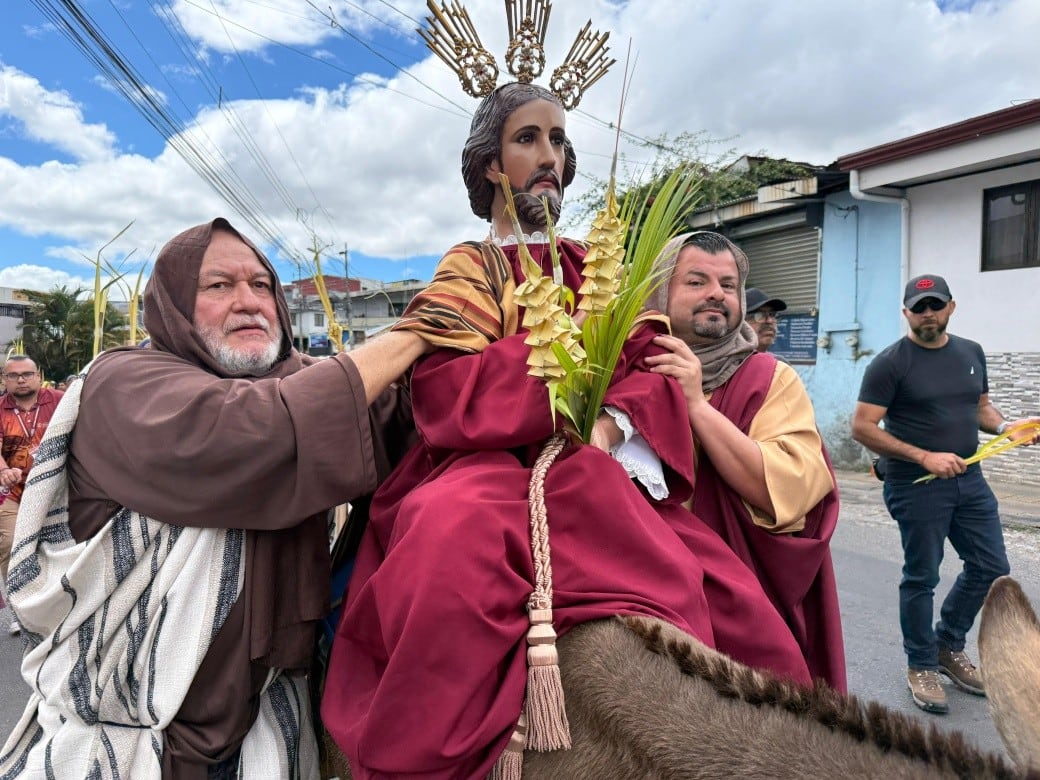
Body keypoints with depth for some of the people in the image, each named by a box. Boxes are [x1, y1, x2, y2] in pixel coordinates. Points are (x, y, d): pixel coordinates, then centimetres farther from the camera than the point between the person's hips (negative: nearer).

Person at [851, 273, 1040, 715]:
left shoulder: (971, 353, 9)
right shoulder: (890, 363, -12)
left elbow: (981, 407, 21)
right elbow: (862, 428, -16)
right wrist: (924, 457, -21)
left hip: (969, 480, 6)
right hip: (917, 487, -6)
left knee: (991, 567, 12)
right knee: (922, 577, 5)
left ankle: (949, 647, 34)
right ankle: (921, 666, 24)